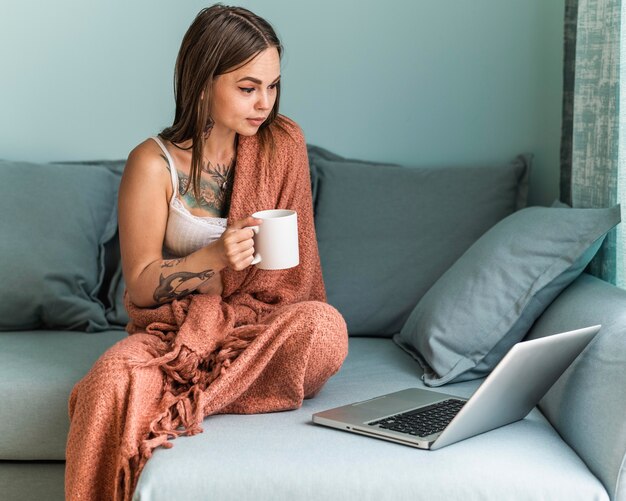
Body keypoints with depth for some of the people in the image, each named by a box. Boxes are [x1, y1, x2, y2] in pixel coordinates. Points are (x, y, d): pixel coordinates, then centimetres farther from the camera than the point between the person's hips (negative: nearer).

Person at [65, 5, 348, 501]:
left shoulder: (283, 143, 1)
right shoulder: (154, 164, -8)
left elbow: (294, 258, 10)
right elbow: (140, 286, -5)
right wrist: (214, 257, -21)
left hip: (259, 327, 3)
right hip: (172, 331, -3)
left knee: (326, 327, -31)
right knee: (116, 377, -36)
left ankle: (179, 402, -20)